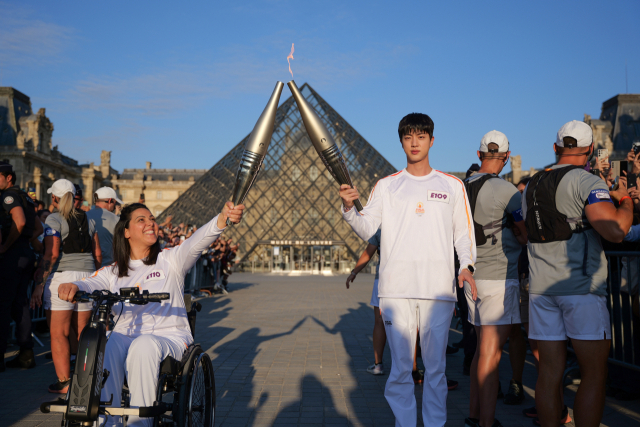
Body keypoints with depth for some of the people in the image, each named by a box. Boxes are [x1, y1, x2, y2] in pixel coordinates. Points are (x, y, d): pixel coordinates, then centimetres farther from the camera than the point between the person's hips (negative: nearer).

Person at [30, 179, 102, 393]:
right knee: (81, 333, 12)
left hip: (62, 275, -6)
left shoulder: (54, 219, -4)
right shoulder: (87, 219, 12)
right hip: (87, 275, 6)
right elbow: (98, 254, 12)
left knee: (59, 333, -1)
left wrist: (40, 283, -11)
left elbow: (51, 254, -13)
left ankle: (64, 383, -4)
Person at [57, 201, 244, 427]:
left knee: (144, 346, -35)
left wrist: (223, 218, -30)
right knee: (101, 351, -30)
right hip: (124, 336, 2)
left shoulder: (170, 260, 8)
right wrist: (72, 286, -28)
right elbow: (91, 284, -1)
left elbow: (196, 242, -10)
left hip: (168, 337, -2)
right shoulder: (113, 272, 16)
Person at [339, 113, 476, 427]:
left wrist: (466, 265, -5)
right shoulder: (386, 186, 10)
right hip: (396, 288, 0)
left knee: (436, 366, 6)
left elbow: (463, 233, 13)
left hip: (439, 289, 0)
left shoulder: (452, 185, 12)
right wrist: (348, 208, -19)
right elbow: (367, 230, 0)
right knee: (400, 367, 3)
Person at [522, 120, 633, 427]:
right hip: (581, 287, -6)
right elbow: (616, 231, -21)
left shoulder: (531, 186, 13)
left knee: (549, 372, 8)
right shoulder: (587, 182, -8)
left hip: (541, 287, 6)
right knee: (594, 375, 2)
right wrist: (625, 200, -1)